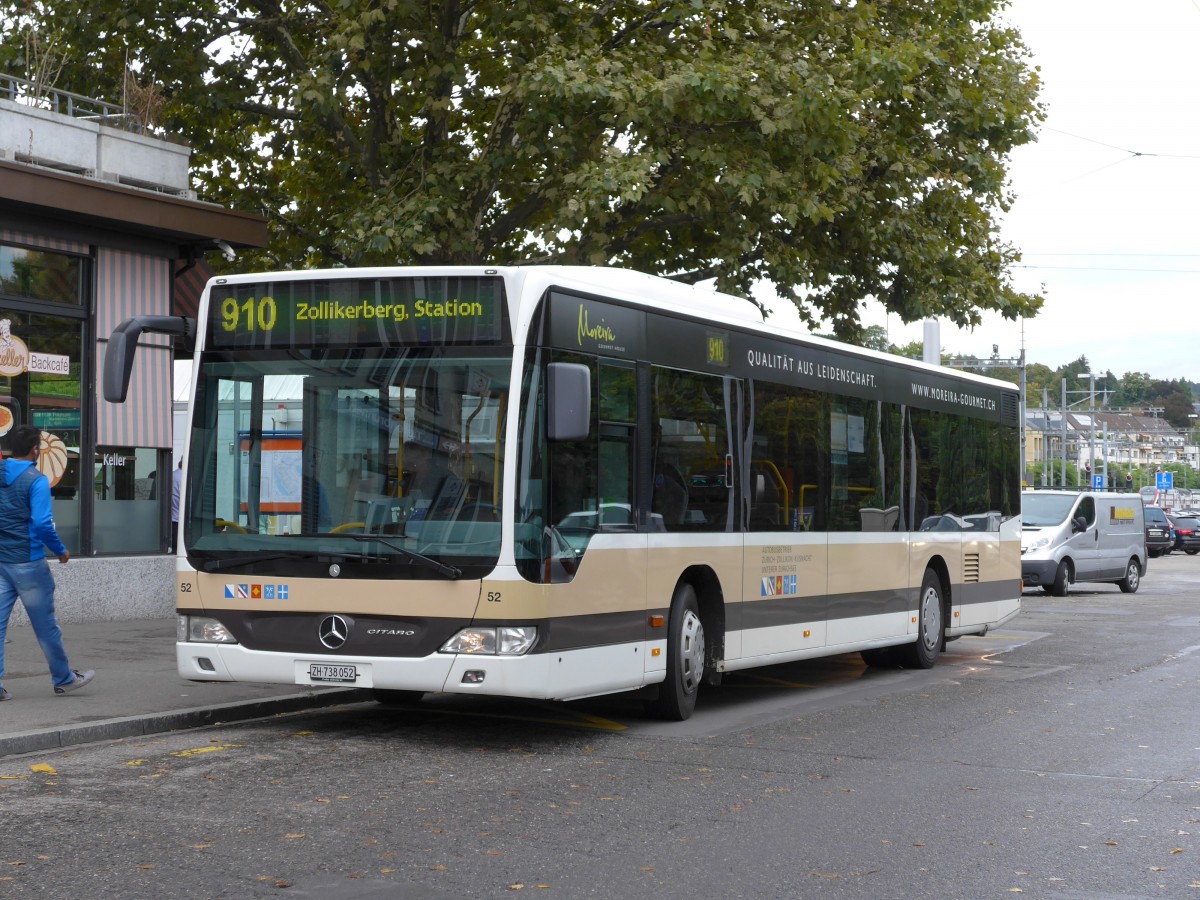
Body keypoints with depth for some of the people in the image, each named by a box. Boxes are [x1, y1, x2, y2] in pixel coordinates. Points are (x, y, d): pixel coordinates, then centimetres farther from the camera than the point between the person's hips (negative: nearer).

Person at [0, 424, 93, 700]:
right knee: (45, 625, 6)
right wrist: (61, 550, -5)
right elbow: (42, 523, -19)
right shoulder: (36, 480, -13)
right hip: (27, 562, -5)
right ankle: (64, 678, 19)